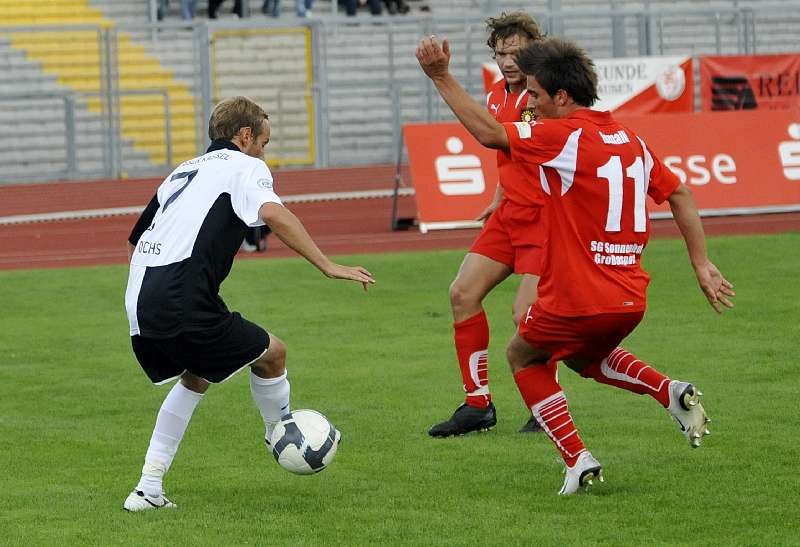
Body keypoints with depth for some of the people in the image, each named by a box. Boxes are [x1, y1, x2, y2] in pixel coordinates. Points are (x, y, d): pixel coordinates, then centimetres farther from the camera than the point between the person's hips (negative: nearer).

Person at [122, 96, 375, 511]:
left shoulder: (184, 171, 27)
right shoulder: (244, 166, 4)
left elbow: (136, 240, 30)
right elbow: (272, 213, -17)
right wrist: (328, 266, -16)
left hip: (139, 306, 8)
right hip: (184, 304, -8)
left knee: (196, 377, 28)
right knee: (272, 352, 8)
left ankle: (148, 489, 21)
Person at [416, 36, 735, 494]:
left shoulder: (565, 137, -14)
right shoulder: (630, 139, 9)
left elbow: (489, 132, -14)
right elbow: (679, 194, 14)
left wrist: (442, 78, -9)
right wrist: (702, 265, 18)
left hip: (577, 300, -7)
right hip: (630, 301, 7)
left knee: (524, 356, 20)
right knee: (584, 357, 34)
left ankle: (578, 460, 7)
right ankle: (672, 392, 9)